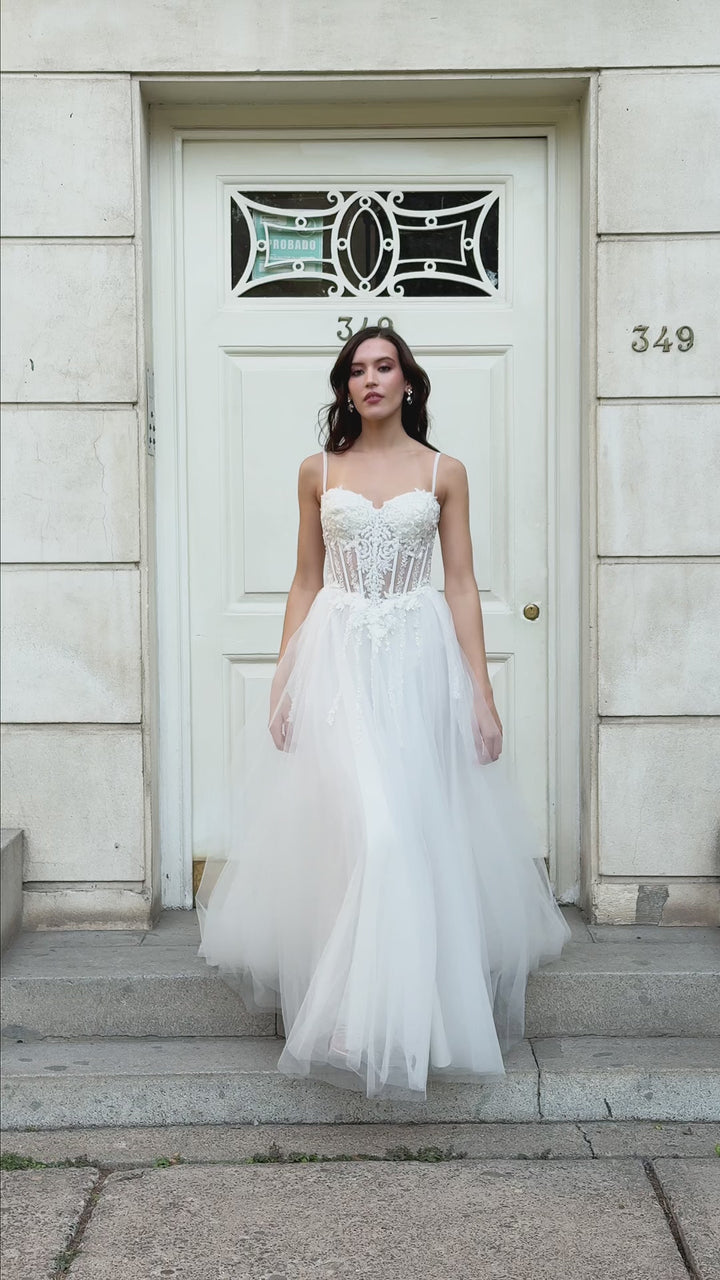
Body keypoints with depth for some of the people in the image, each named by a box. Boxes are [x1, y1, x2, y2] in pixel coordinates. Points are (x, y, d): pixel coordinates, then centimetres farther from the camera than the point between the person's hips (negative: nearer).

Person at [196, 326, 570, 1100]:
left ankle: (424, 1002, 19)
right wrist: (284, 682, 4)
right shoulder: (318, 472, 8)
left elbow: (462, 586, 3)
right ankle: (358, 1012, 9)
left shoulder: (443, 473, 5)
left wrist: (482, 693, -2)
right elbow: (305, 582, 10)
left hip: (419, 661, 0)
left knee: (422, 829, 0)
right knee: (348, 828, -7)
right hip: (336, 660, 0)